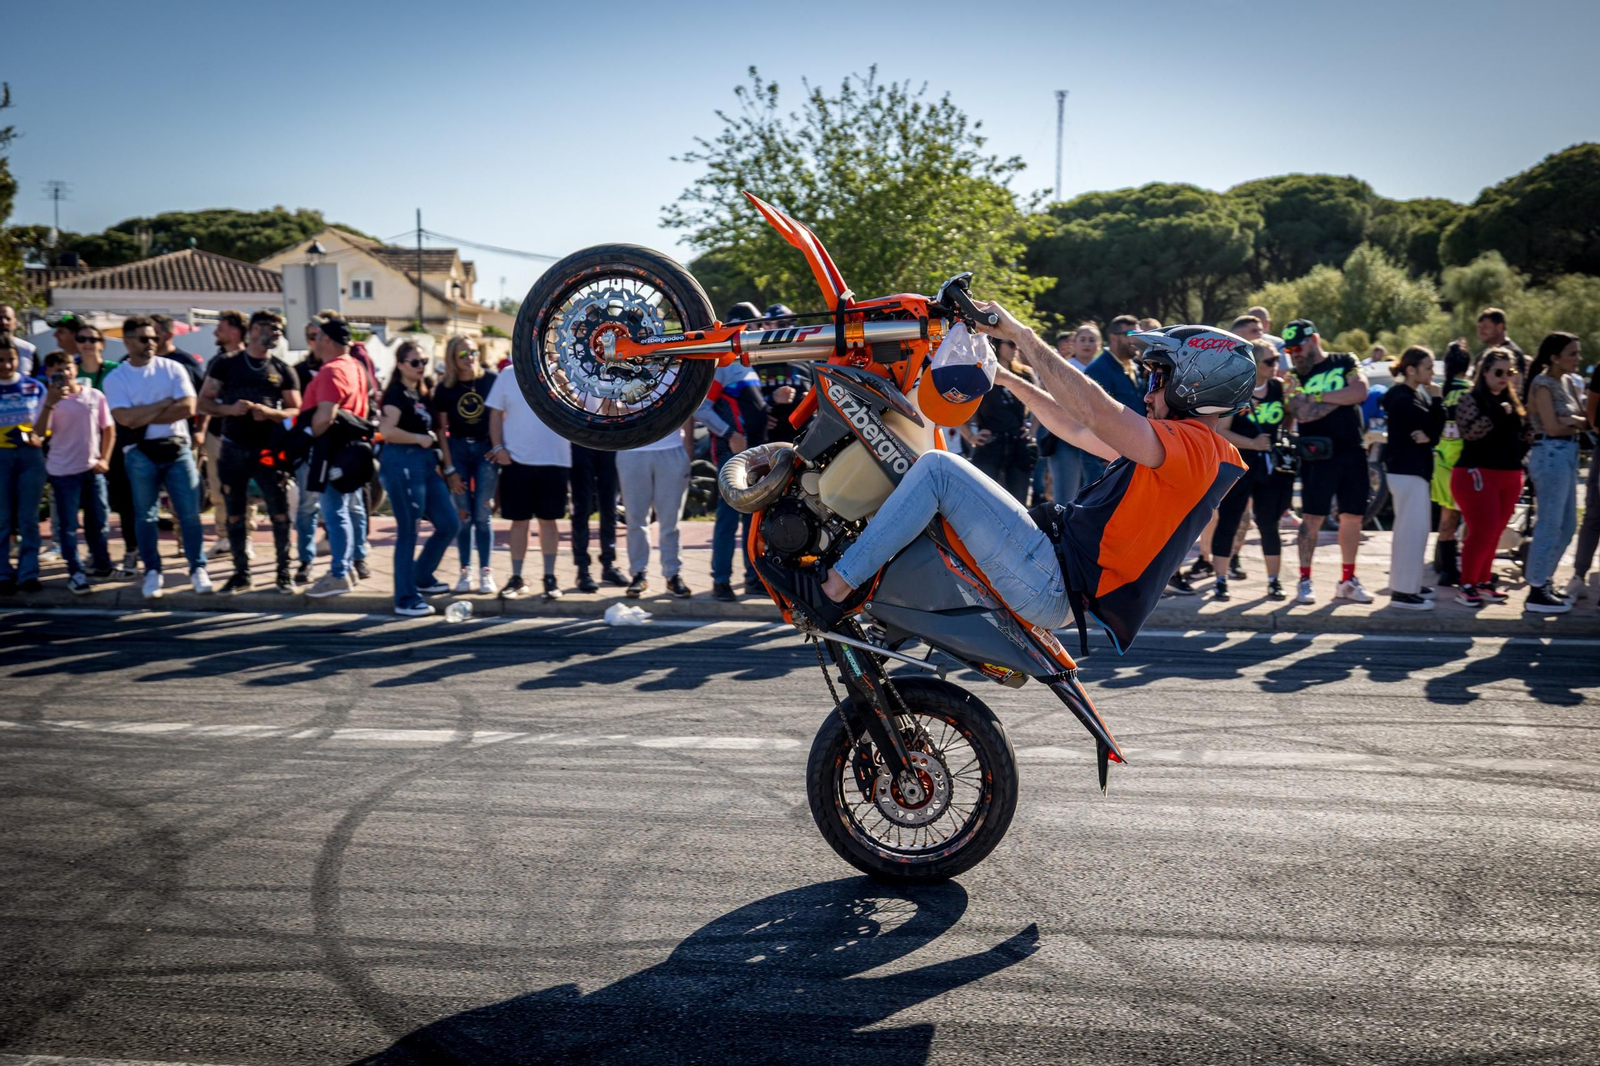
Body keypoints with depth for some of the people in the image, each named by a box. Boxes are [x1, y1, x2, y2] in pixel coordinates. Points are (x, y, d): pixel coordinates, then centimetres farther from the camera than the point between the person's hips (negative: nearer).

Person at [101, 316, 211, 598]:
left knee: (189, 513, -1)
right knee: (146, 515, 5)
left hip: (177, 448, 0)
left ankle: (198, 568, 8)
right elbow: (126, 418, -12)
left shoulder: (173, 369, 4)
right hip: (140, 453, 0)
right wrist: (165, 403, -7)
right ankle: (152, 571, 14)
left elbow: (187, 408, -7)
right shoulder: (115, 379, 2)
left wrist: (145, 416, -9)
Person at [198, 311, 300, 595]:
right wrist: (229, 409, -15)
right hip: (232, 450, 0)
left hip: (268, 450, 0)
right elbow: (203, 403, 4)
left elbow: (296, 410, 4)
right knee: (234, 515, 6)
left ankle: (283, 572, 7)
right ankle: (241, 574, 16)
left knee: (280, 513, -4)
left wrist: (271, 413, -16)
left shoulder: (283, 371, 7)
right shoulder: (227, 364, 5)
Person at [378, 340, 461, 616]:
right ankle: (406, 599, 3)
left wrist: (443, 464, 12)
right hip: (402, 463, -9)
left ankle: (422, 577, 26)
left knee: (450, 524, 9)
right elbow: (387, 430, -22)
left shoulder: (424, 393, 16)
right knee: (408, 531, -4)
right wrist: (420, 439, -12)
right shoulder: (396, 393, -9)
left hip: (426, 463, 9)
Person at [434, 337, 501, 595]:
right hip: (457, 449, 1)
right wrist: (450, 470, -3)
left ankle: (486, 572, 5)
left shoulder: (492, 380, -6)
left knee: (483, 513, -3)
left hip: (486, 449, -1)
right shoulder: (445, 389, -2)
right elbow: (441, 430, 1)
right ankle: (466, 571, 13)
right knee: (463, 514, 4)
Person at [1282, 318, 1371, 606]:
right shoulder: (1295, 377, 2)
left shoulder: (1345, 362, 7)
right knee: (1313, 517, -5)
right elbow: (1303, 413, -14)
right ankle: (1305, 581, 1)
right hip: (1318, 454, -2)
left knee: (1352, 517, 7)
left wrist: (1319, 396, -12)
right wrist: (1343, 397, -9)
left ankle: (1347, 581, 16)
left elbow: (1360, 391, -10)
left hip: (1352, 452, 2)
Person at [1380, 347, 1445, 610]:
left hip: (1411, 469, 11)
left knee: (1411, 529, 17)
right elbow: (1433, 428, -18)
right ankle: (1403, 592, -10)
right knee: (1412, 529, -11)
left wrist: (1426, 437, -6)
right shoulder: (1402, 398, -16)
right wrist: (1437, 400, -8)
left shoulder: (1414, 395, 15)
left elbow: (1434, 434, 14)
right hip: (1407, 470, -11)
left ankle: (1409, 583, 27)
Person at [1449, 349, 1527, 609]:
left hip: (1509, 475, 7)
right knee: (1483, 532, -10)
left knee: (1495, 532, 9)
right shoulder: (1471, 399, -6)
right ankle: (1466, 586, -1)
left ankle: (1483, 581, 20)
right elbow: (1470, 431, -20)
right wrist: (1498, 414, -25)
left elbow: (1524, 431, 25)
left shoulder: (1514, 401, 14)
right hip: (1477, 473, -7)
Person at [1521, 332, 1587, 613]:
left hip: (1566, 455, 9)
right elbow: (1552, 427, -16)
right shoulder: (1543, 384, -10)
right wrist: (1578, 423, 0)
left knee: (1567, 527, 14)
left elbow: (1584, 419, 10)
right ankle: (1536, 594, -2)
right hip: (1550, 455, -9)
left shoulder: (1566, 383, 15)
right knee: (1550, 526, -7)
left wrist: (1572, 421, -11)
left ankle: (1543, 581, 25)